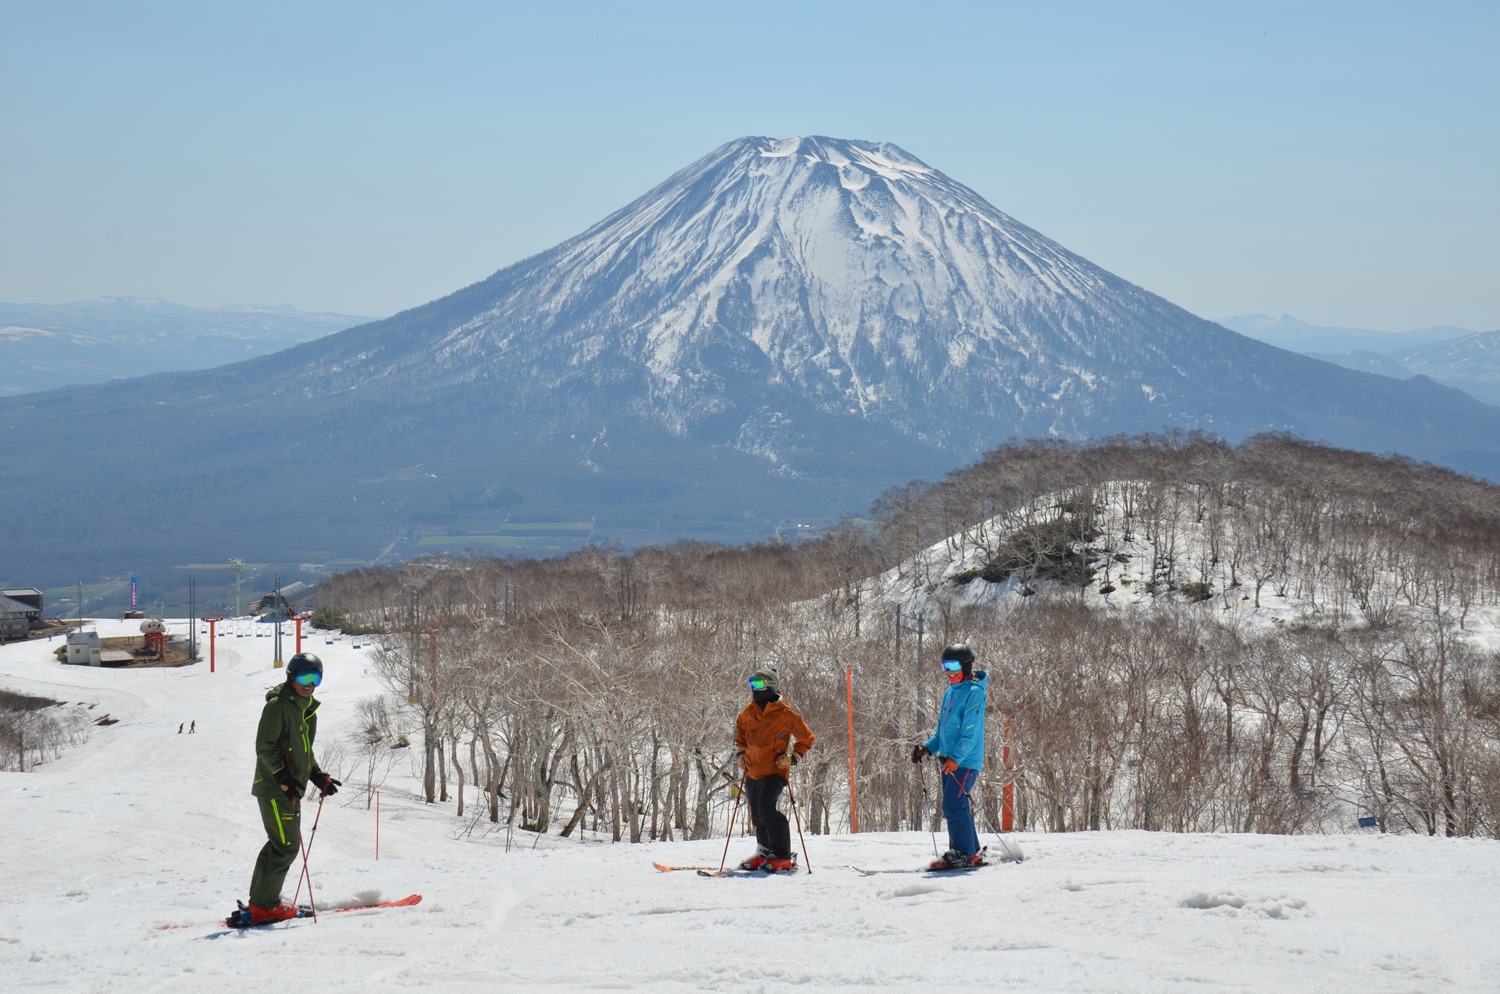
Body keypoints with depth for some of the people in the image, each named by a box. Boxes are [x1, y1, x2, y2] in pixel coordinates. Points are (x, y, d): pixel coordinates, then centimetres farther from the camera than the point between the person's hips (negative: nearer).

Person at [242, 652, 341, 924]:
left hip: (290, 789, 9)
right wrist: (285, 778, -23)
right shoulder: (277, 706, -11)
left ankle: (260, 901, 18)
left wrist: (318, 777, 12)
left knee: (281, 845, 12)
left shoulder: (308, 710, 17)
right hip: (273, 788, -9)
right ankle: (263, 905, -6)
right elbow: (265, 748, -16)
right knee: (286, 845, -11)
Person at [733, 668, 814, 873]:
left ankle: (782, 857, -18)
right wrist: (740, 754, 15)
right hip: (752, 772, 7)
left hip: (774, 771, -7)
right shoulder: (748, 713, 7)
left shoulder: (785, 714, -9)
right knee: (758, 816, 12)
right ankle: (765, 853, 29)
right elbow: (740, 732, 29)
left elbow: (806, 739, 2)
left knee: (766, 807, -23)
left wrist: (791, 757, -9)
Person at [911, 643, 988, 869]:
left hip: (965, 761, -9)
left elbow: (970, 732, -20)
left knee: (953, 806, -14)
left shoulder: (974, 692, -11)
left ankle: (964, 853, -9)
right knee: (955, 807, 12)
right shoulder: (950, 693, 16)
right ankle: (971, 851, 20)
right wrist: (927, 748, 10)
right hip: (949, 760, 9)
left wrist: (956, 757, -28)